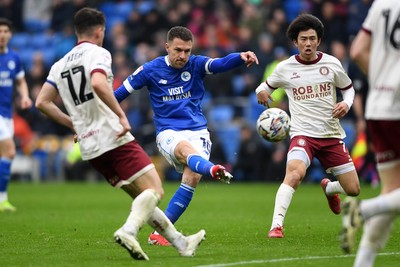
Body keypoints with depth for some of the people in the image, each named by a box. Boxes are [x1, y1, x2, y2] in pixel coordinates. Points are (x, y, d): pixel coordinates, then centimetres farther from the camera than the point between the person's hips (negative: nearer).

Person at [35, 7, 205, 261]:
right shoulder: (98, 53, -5)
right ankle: (128, 231, -30)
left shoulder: (60, 65, 16)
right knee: (154, 190, -7)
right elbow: (98, 83, -25)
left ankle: (180, 242, 17)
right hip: (115, 138, -8)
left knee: (142, 197, 15)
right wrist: (122, 115, -19)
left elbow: (42, 102, 10)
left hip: (90, 147, 8)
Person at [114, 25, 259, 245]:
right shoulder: (150, 70, 0)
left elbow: (221, 64, -17)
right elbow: (120, 93, 7)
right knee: (186, 149, -37)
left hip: (197, 131, 2)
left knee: (192, 177, -20)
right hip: (168, 133, -2)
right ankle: (213, 170, -75)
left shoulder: (195, 64, 2)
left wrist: (241, 57, -39)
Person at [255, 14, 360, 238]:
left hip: (332, 135, 3)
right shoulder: (285, 68, -2)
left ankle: (328, 188, 40)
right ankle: (277, 225, -31)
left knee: (353, 190, 5)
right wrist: (262, 91, -7)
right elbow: (267, 85, 16)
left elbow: (348, 88, 15)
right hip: (302, 134, -3)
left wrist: (346, 104, -6)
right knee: (295, 172, -33)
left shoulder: (332, 64, 0)